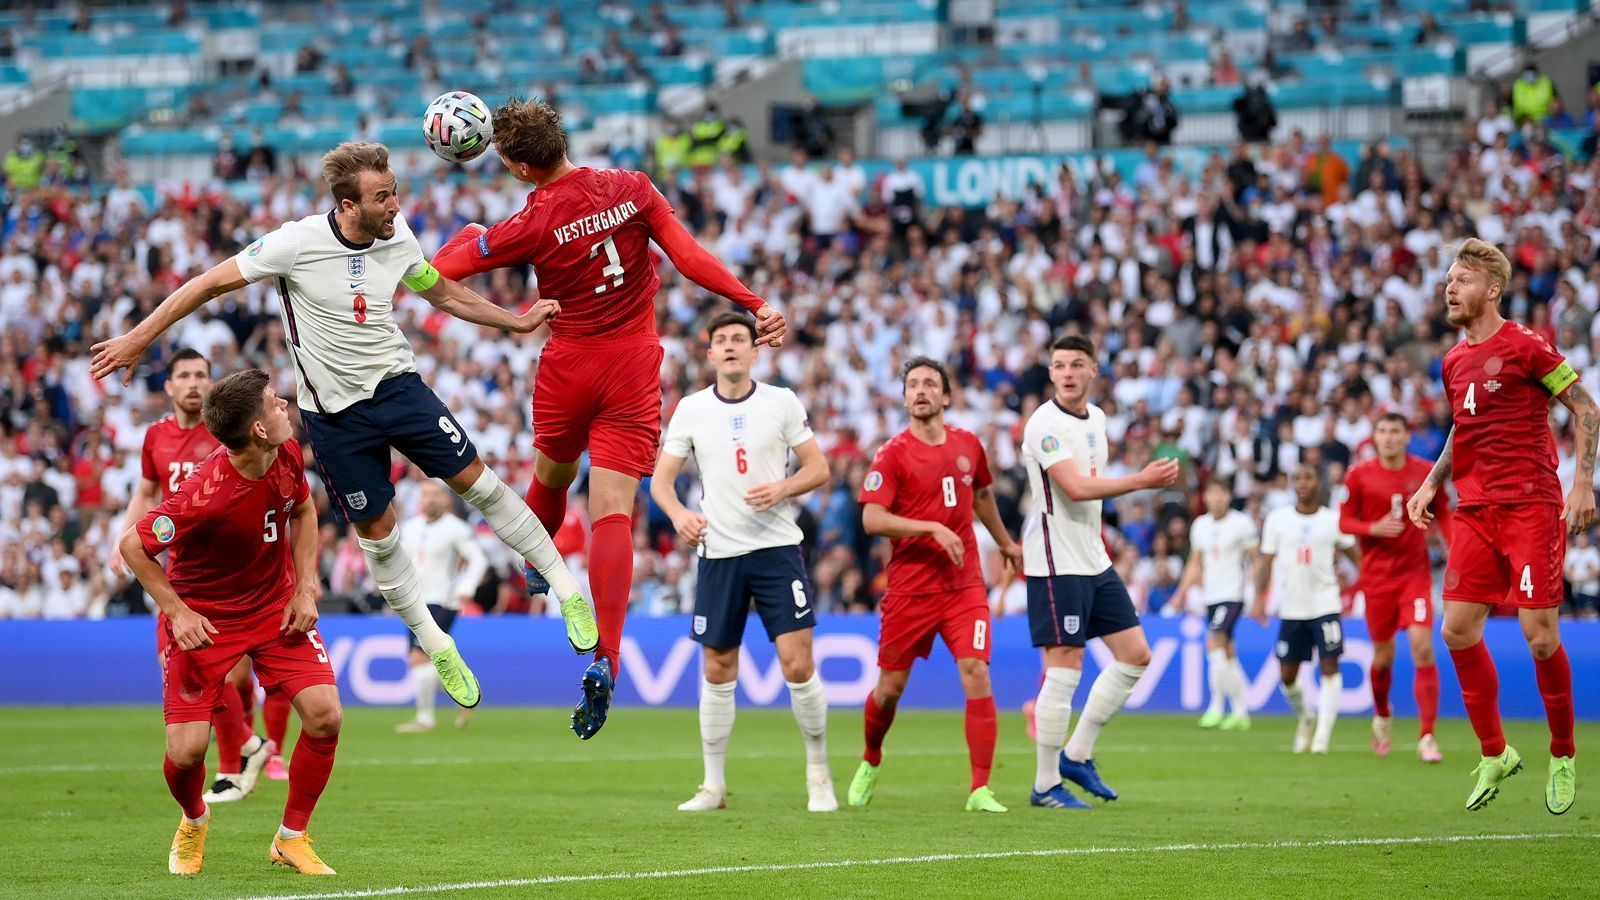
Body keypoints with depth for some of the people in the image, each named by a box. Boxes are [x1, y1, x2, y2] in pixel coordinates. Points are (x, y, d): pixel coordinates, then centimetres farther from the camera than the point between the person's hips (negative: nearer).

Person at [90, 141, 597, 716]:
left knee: (477, 480, -3)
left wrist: (518, 322, 10)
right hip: (334, 409, -3)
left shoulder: (398, 237, -7)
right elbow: (210, 284, -10)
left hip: (397, 384, 3)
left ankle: (566, 588, 9)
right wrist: (137, 340, -8)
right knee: (376, 530, 4)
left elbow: (443, 293, 13)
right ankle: (434, 644, 21)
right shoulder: (297, 243, -20)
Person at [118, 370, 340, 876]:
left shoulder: (288, 454, -12)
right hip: (204, 620, -5)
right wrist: (177, 612, -21)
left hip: (277, 609, 5)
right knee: (187, 750, -10)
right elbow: (133, 546, -19)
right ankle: (193, 822, 28)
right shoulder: (206, 494, -32)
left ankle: (291, 839, 9)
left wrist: (306, 586, 0)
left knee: (325, 717, -12)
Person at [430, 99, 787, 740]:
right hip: (634, 364, 1)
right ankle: (605, 659, -20)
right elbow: (690, 258, -9)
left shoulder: (530, 227, -12)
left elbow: (440, 269, -3)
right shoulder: (631, 189, -5)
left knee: (552, 476, 28)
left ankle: (536, 566, 55)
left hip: (569, 367, -1)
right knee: (612, 512, -7)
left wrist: (468, 235, 19)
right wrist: (754, 305, -4)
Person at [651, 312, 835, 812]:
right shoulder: (691, 410, 4)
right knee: (718, 672, 5)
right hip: (718, 552, 2)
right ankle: (713, 785, 16)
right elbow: (661, 479, 5)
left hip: (777, 548, -2)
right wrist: (678, 513, -16)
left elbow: (819, 469, 3)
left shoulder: (782, 402, 1)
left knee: (797, 664, -10)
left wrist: (782, 489, -17)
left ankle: (819, 774, 7)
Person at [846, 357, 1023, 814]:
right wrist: (933, 528, -24)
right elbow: (871, 519, -17)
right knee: (890, 686, 7)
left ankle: (981, 790, -13)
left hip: (965, 584, 2)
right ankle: (870, 763, 37)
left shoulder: (968, 445, 7)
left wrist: (1005, 542, 38)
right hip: (910, 586, -2)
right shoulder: (893, 454, -7)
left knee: (976, 674, -14)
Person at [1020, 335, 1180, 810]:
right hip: (1056, 564, -9)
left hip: (1094, 560, 9)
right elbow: (1075, 487, -27)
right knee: (1064, 671, -8)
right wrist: (1142, 481, -26)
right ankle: (1046, 785, 1)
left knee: (1135, 655, 9)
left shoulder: (1096, 418, 11)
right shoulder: (1045, 424, -16)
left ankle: (1077, 755, 18)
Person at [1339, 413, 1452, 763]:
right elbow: (1344, 521, 3)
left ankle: (1427, 737, -14)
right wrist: (1374, 528, -16)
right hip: (1377, 575, 1)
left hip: (1416, 572, 0)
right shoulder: (1359, 475, -1)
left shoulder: (1426, 472, 0)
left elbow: (1443, 515, 9)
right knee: (1383, 655, 8)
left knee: (1423, 648, -16)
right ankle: (1381, 717, 39)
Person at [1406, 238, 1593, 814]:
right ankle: (1494, 754, 14)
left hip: (1530, 505, -7)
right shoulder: (1453, 362, 14)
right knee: (1457, 630, -1)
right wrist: (1431, 484, 16)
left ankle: (1563, 756, 10)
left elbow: (1585, 409, -5)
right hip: (1475, 509, 7)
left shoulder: (1524, 346, -7)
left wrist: (1583, 483, -13)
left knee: (1540, 635, -9)